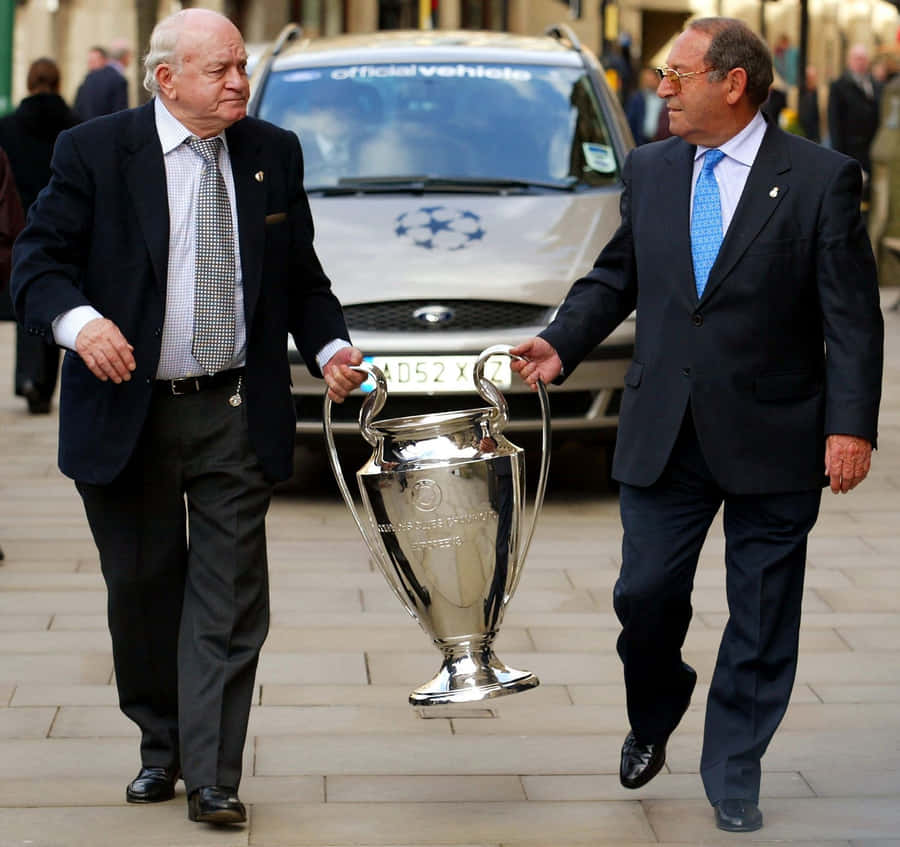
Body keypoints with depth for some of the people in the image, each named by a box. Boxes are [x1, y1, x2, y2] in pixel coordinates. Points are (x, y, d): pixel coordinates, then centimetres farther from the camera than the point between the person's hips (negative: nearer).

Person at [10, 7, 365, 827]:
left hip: (236, 417, 1)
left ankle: (212, 779, 1)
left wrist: (329, 345, -4)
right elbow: (38, 260, -7)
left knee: (229, 598, -3)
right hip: (127, 413, -1)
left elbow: (301, 275, 14)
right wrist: (78, 320, -27)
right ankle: (160, 750, 30)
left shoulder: (274, 154, 5)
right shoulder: (94, 151, -5)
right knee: (143, 590, 11)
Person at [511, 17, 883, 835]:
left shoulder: (822, 178, -8)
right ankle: (652, 722, 35)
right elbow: (616, 276, 15)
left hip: (771, 439, -3)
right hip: (664, 434, 3)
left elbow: (852, 315, -9)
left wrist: (851, 425, -15)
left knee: (761, 618, 6)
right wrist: (562, 344, -2)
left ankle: (732, 775, 20)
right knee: (645, 594, 7)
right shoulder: (649, 170, 6)